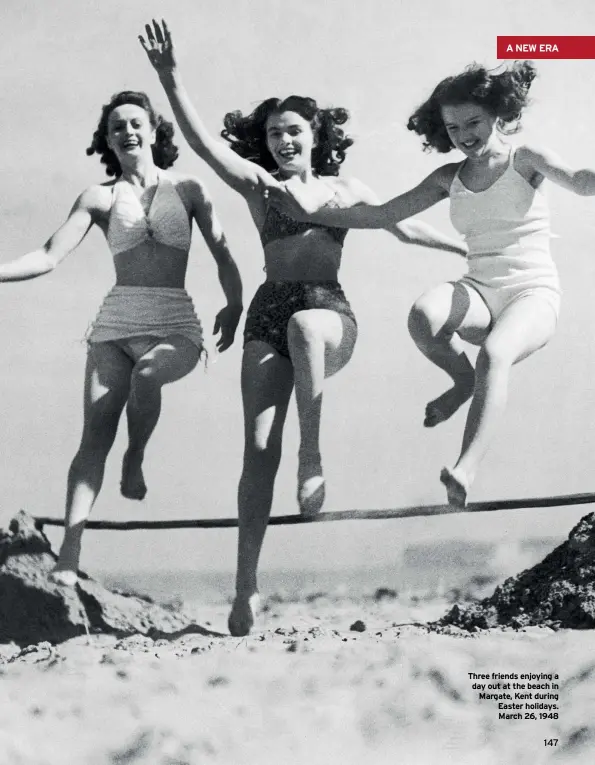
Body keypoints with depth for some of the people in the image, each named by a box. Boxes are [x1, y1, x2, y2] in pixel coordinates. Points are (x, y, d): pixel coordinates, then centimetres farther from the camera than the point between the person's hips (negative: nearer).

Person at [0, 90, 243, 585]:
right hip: (115, 321, 1)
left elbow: (222, 253, 10)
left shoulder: (187, 189, 10)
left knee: (147, 374, -36)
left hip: (175, 325, -1)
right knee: (95, 436, -10)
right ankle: (69, 555, -11)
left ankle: (136, 460, -8)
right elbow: (50, 257, -1)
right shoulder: (99, 197, 9)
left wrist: (234, 305, -3)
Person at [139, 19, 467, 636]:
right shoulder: (258, 184, 12)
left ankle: (312, 454, -27)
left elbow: (405, 227, 27)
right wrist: (169, 79, -14)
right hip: (267, 316, 0)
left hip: (329, 313, 0)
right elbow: (202, 141, -1)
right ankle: (245, 586, -8)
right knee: (258, 450, -12)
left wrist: (469, 247, 31)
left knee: (303, 325, -40)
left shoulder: (344, 188, 17)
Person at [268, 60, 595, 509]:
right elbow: (384, 215, 11)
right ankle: (465, 381, -1)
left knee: (494, 352, -38)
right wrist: (312, 212, 4)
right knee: (424, 315, -32)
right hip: (479, 291, 4)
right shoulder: (449, 178, 13)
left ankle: (466, 470, -40)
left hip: (533, 293, -3)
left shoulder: (525, 160, 2)